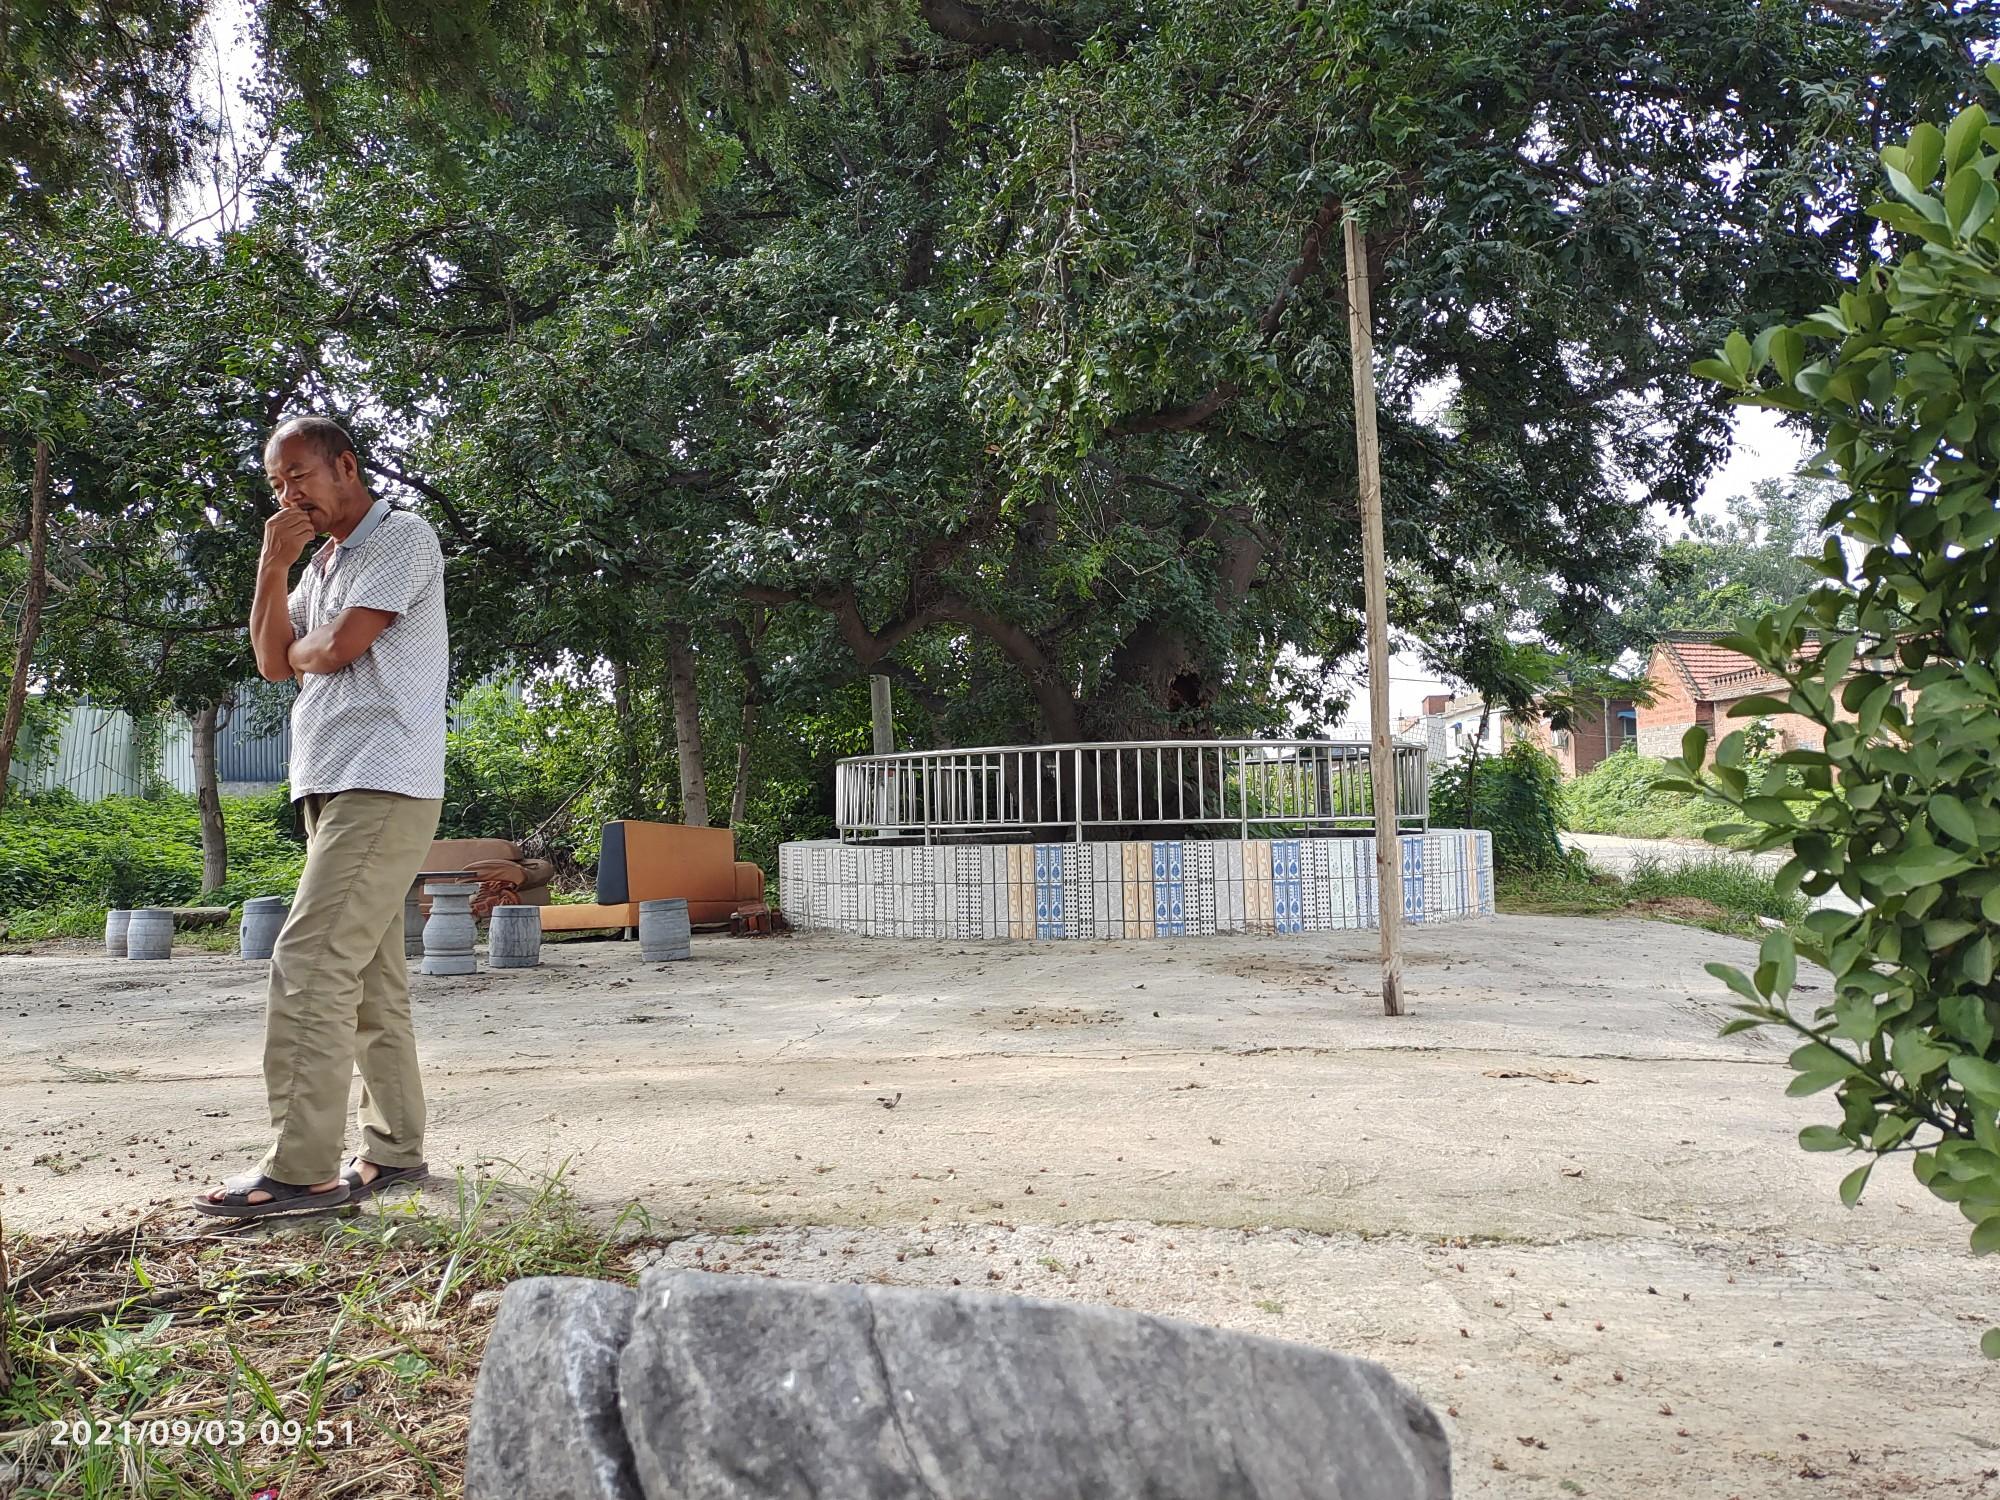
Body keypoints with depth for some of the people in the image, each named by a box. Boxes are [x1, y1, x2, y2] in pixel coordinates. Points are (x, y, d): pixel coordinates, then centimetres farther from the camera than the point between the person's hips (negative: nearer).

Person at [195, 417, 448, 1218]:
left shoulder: (403, 540, -4)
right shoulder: (322, 563, 22)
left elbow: (338, 648, -14)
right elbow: (273, 662, 14)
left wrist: (296, 650, 8)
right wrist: (272, 567, 4)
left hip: (381, 789, -9)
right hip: (335, 789, 9)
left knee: (309, 967, -14)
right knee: (371, 977, 9)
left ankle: (302, 1168, -12)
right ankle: (395, 1149, 15)